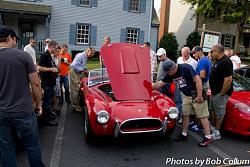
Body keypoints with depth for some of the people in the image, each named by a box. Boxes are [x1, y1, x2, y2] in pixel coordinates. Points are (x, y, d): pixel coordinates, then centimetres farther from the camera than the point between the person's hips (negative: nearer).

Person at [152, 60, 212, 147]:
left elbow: (198, 80, -24)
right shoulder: (170, 74, 0)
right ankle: (184, 134, 25)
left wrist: (199, 96, -24)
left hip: (196, 95, -8)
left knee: (202, 116, -2)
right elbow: (160, 83, 6)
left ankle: (208, 137, 6)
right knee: (185, 115, 12)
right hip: (186, 96, 8)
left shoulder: (186, 68, -22)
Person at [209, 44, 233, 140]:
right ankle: (212, 128, 35)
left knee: (219, 113, 1)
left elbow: (228, 80, -28)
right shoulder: (218, 61, 11)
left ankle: (216, 133, 12)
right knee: (213, 111, 20)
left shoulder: (225, 62, -22)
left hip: (220, 93, -10)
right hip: (215, 92, 10)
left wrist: (222, 93, -22)